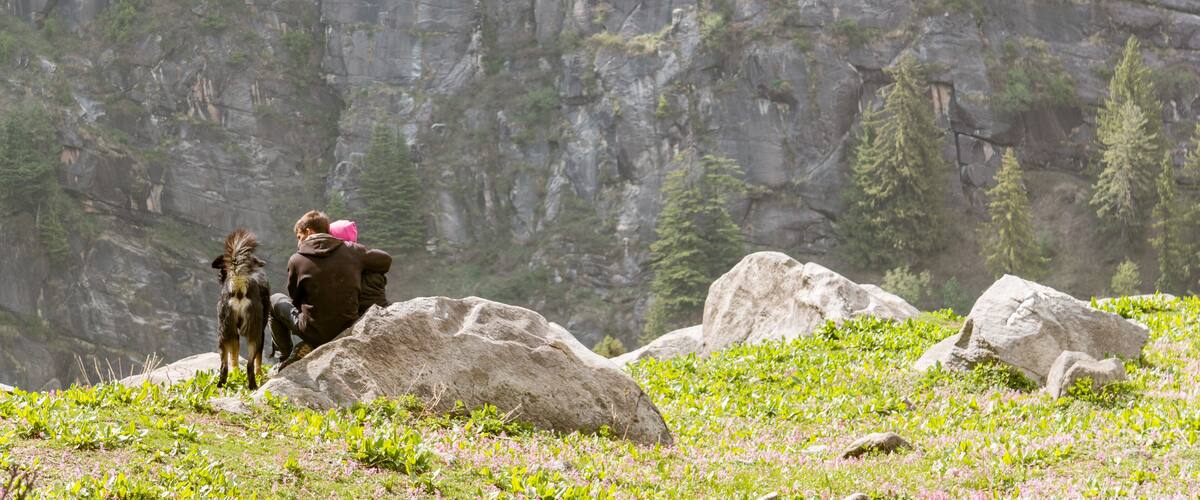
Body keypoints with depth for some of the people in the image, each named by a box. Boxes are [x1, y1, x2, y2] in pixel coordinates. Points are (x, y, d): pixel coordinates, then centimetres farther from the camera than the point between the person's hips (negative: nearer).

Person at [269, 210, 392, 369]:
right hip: (348, 331, 4)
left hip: (315, 332, -3)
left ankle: (286, 359, 22)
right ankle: (310, 348, 18)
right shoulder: (352, 250, -2)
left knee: (275, 300, 23)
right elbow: (386, 260, 8)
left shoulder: (297, 260, -7)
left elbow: (295, 300, 5)